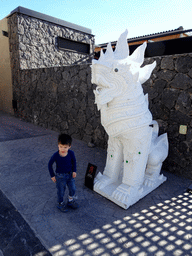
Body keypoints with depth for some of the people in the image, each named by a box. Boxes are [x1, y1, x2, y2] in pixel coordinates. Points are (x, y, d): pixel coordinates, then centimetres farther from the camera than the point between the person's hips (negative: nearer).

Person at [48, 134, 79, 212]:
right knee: (61, 191, 14)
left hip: (70, 174, 3)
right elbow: (50, 164, -10)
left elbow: (74, 161, 3)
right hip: (60, 176, -3)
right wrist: (52, 175, -7)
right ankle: (60, 204, 41)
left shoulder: (71, 153, -18)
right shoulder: (56, 155, -25)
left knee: (73, 189, 17)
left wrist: (74, 171, 0)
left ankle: (70, 201, 45)